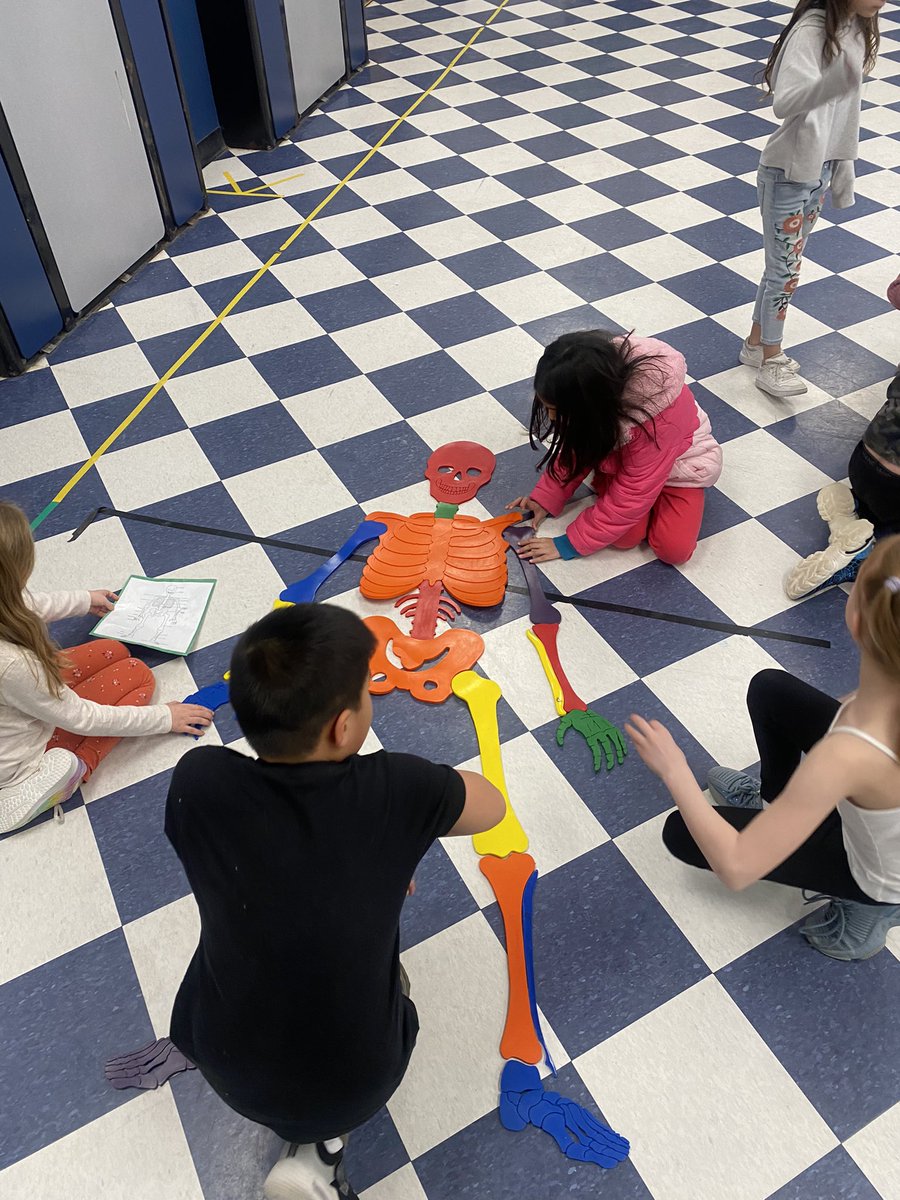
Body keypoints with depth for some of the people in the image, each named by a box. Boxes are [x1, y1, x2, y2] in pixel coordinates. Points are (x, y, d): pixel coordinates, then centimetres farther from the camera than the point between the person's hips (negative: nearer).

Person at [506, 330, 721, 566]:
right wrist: (545, 497, -15)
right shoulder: (592, 391, -26)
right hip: (621, 452, 3)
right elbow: (576, 446, -7)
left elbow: (631, 496, -32)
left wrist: (571, 543, -27)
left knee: (674, 549, -20)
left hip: (679, 461, -3)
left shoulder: (655, 420, -41)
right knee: (624, 536, -21)